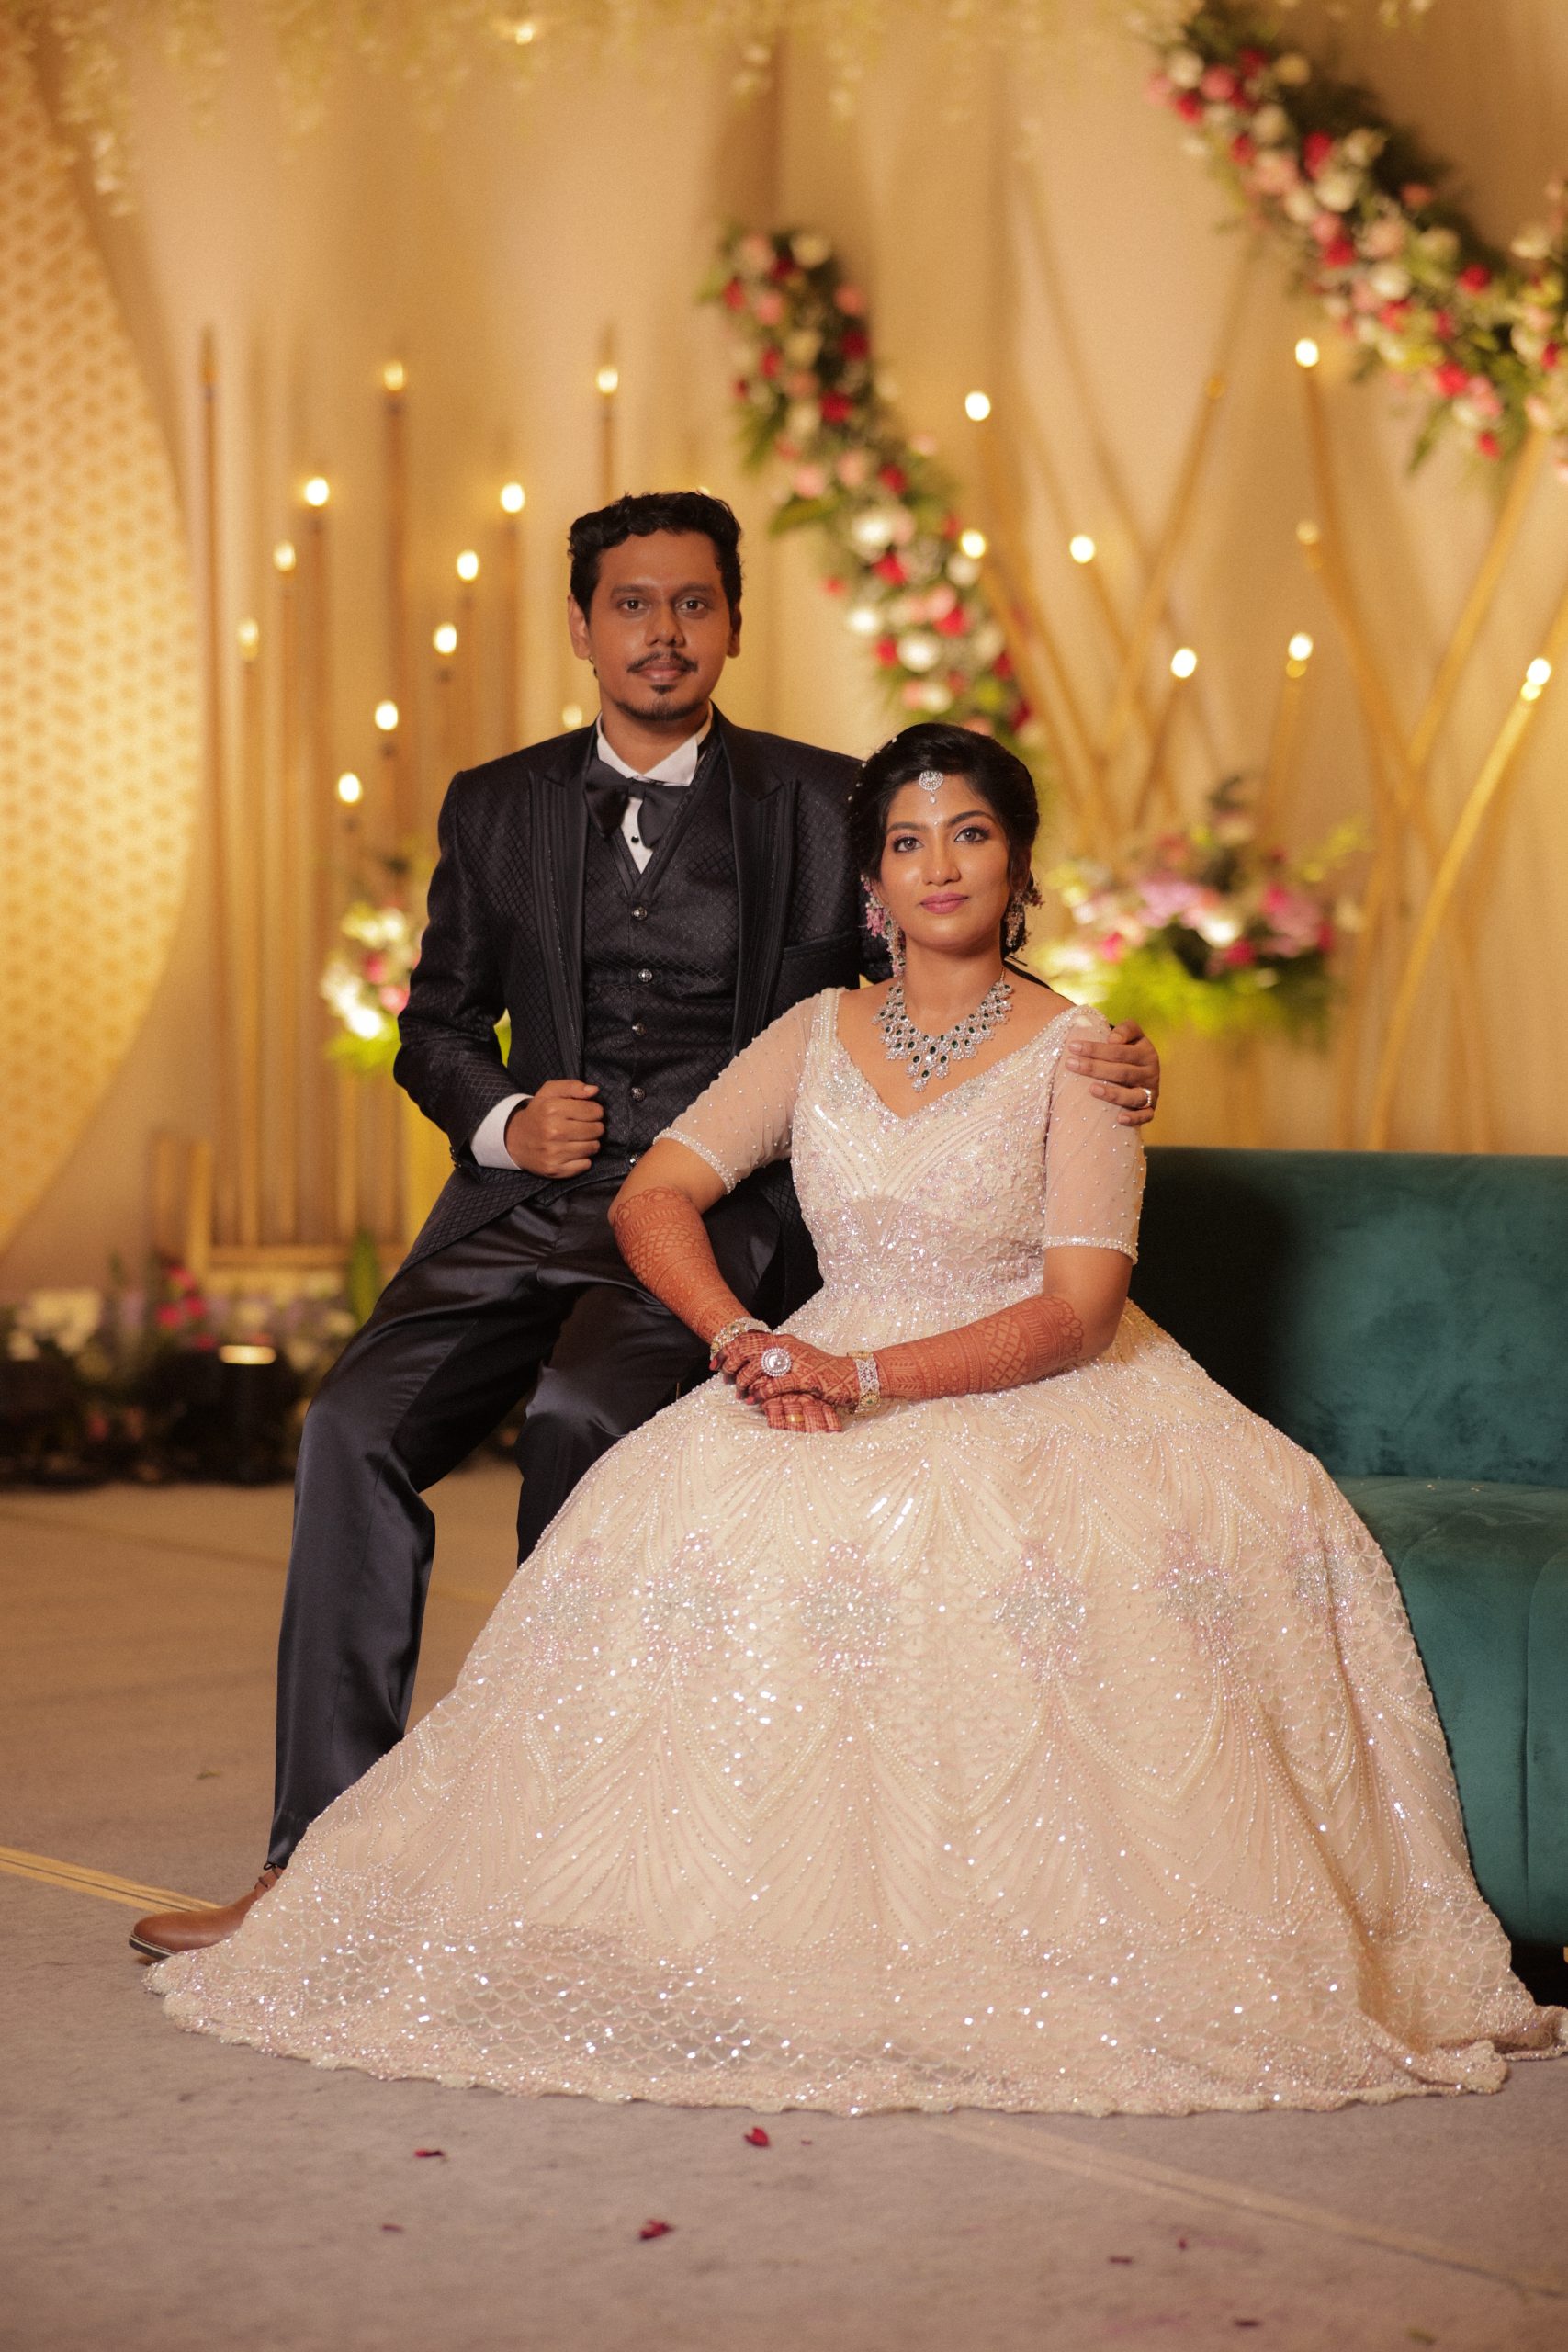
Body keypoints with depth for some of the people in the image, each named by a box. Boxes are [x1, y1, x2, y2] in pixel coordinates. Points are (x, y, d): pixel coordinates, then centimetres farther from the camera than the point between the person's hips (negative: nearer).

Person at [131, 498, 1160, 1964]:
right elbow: (438, 1022, 20)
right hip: (531, 1204, 3)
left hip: (725, 1210, -3)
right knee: (358, 1425, -19)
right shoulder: (497, 808, 15)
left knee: (581, 1416, -31)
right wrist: (501, 1121, -1)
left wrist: (1097, 1064, -13)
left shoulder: (819, 804, 7)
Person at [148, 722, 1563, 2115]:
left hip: (1035, 1393, -3)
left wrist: (879, 1378, -23)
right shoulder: (818, 1036, 11)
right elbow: (655, 1193, 6)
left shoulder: (1074, 1054, -2)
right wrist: (745, 1343, -13)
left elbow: (1079, 1309, -11)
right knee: (692, 1523, -28)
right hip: (840, 1385, 3)